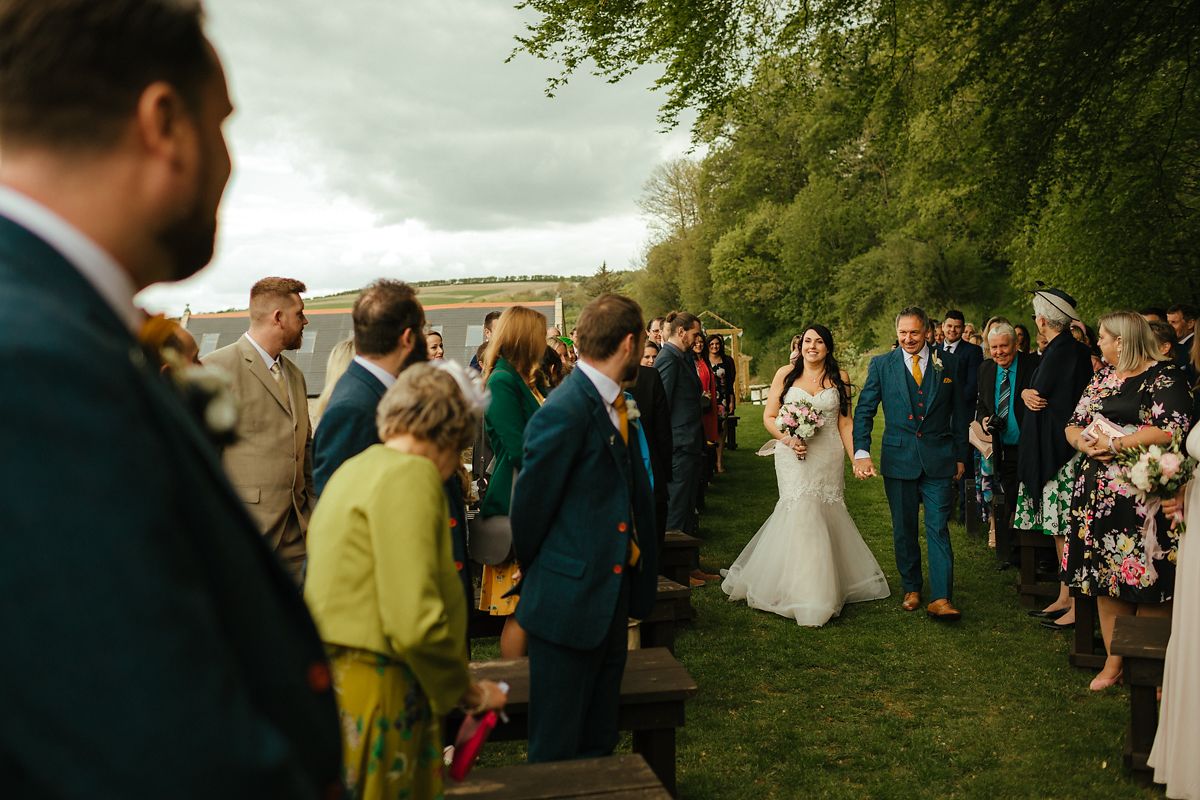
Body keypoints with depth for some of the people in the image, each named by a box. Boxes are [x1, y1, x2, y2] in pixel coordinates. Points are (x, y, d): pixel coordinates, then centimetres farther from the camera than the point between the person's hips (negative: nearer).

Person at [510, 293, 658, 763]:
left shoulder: (616, 404, 7)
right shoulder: (564, 412, -21)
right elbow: (530, 507, -13)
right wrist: (537, 577, 2)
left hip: (612, 593, 9)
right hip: (569, 600, -8)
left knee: (600, 733, 22)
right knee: (557, 746, 7)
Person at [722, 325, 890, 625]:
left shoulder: (839, 378, 7)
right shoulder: (785, 374, 3)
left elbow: (845, 423, 7)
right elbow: (768, 417, 3)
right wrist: (787, 439, -14)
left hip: (829, 459, 1)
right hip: (793, 457, -1)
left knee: (822, 515, 4)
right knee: (800, 513, -10)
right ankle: (806, 593, 0)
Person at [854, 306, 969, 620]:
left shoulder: (949, 364, 3)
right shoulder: (881, 365, 2)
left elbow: (959, 413, 8)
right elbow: (864, 410, 0)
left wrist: (960, 456, 7)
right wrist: (861, 452, -12)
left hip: (938, 459, -1)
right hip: (898, 459, 1)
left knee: (938, 528, -5)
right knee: (903, 529, 11)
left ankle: (941, 599, -4)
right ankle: (911, 589, 25)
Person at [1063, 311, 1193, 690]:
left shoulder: (1164, 376, -7)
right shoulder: (1102, 377, 15)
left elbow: (1174, 427, -20)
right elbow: (1073, 425, 16)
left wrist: (1115, 444, -16)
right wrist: (1085, 443, -7)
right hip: (1099, 494, 7)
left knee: (1148, 585, -3)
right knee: (1106, 579, 10)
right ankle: (1113, 662, 20)